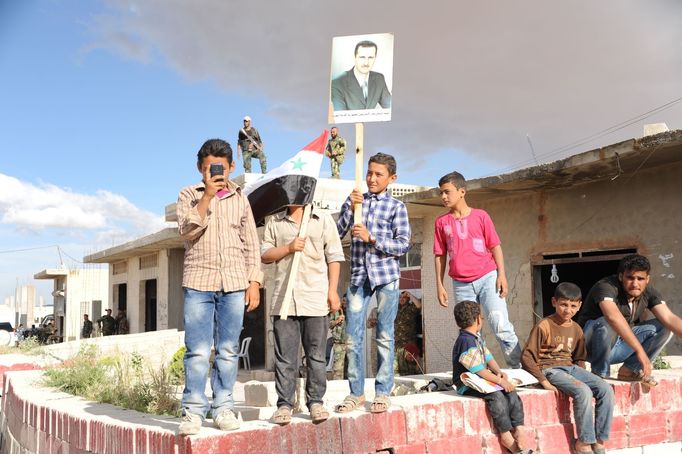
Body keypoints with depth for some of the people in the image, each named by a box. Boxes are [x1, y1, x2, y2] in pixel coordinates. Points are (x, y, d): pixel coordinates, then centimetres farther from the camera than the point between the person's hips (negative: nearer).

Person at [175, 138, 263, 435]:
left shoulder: (240, 198, 11)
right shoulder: (189, 195, 6)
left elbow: (251, 243, 11)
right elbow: (187, 231, -9)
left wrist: (254, 281, 4)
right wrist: (208, 195, -13)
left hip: (234, 283, 2)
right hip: (198, 282, -2)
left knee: (228, 351, 5)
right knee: (197, 351, -4)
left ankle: (223, 408, 14)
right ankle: (193, 411, 4)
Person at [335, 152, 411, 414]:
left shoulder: (396, 206, 4)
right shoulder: (354, 200, 12)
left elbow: (404, 244, -3)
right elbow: (338, 234, 3)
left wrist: (371, 238, -14)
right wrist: (350, 208, -10)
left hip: (386, 277, -2)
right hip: (359, 277, 2)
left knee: (384, 336, 2)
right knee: (353, 336, 1)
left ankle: (382, 392, 13)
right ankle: (356, 392, 13)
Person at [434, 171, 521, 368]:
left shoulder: (481, 216, 3)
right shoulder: (441, 222, 8)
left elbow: (495, 246, 4)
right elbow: (440, 256, 10)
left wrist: (501, 274, -6)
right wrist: (440, 285, 5)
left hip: (488, 278, -2)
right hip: (461, 285, 3)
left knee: (501, 327, -10)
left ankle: (520, 369, -4)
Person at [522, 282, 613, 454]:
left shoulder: (576, 329, 13)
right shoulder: (544, 326, -8)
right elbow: (527, 356, -11)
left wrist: (581, 375, 4)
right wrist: (543, 381, -16)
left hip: (571, 367, 7)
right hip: (550, 369, -7)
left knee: (606, 390, -14)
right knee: (583, 392, -30)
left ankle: (599, 440, -6)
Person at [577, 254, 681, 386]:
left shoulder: (648, 293, -4)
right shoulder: (606, 287, -26)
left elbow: (669, 318, -15)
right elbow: (613, 317, -44)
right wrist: (639, 350, -50)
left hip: (617, 348, 7)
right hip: (592, 345, -6)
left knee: (663, 327, -6)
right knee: (607, 325, -37)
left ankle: (630, 370, -2)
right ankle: (599, 374, -18)